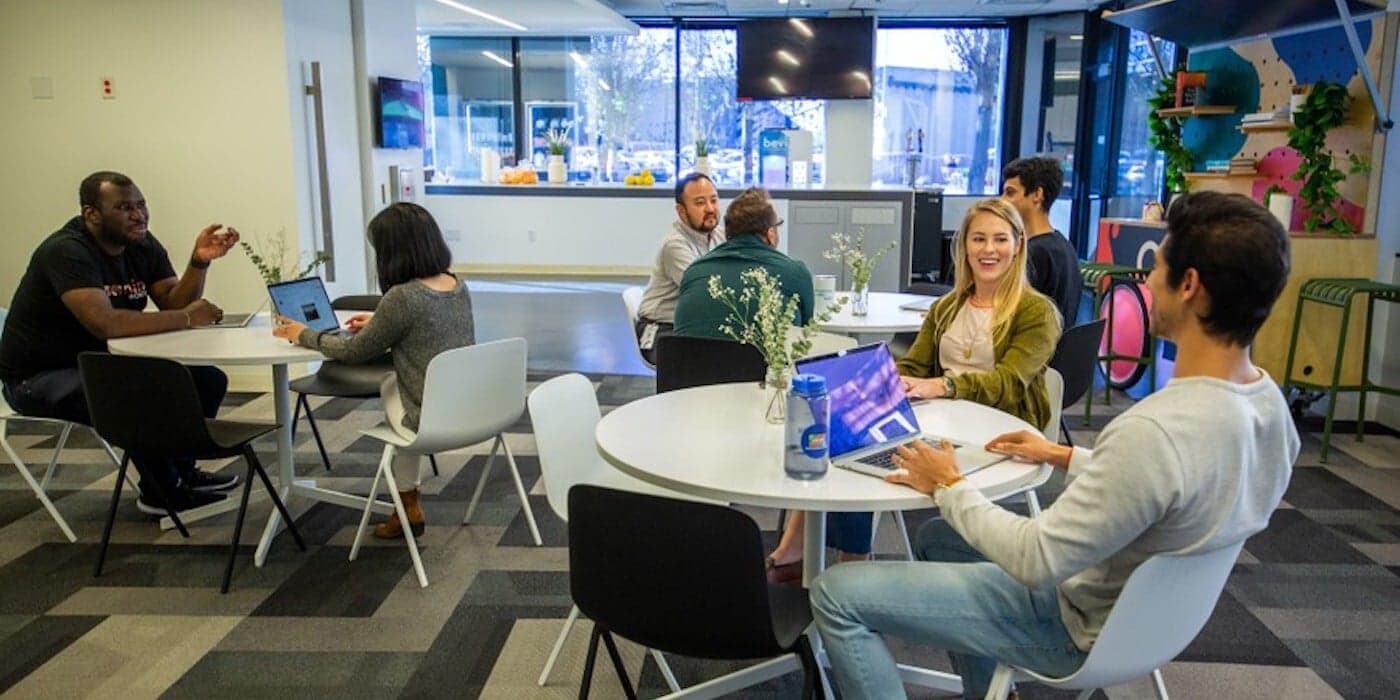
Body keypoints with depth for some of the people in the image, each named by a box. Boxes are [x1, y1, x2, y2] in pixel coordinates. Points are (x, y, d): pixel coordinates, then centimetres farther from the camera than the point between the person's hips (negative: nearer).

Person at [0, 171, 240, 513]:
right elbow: (105, 323, -38)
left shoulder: (142, 244, 0)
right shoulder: (66, 251, -24)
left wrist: (199, 260, -23)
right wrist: (186, 318, -29)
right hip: (41, 376, -8)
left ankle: (180, 470, 17)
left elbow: (174, 305, -6)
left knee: (208, 380, -4)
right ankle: (163, 491, -8)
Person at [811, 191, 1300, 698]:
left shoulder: (1152, 431, -37)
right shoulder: (1266, 399, -8)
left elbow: (1035, 562, -28)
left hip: (1079, 624, -9)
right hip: (1143, 602, 9)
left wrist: (949, 486, -13)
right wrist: (1066, 458, 11)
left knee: (836, 594, -7)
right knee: (938, 534, 27)